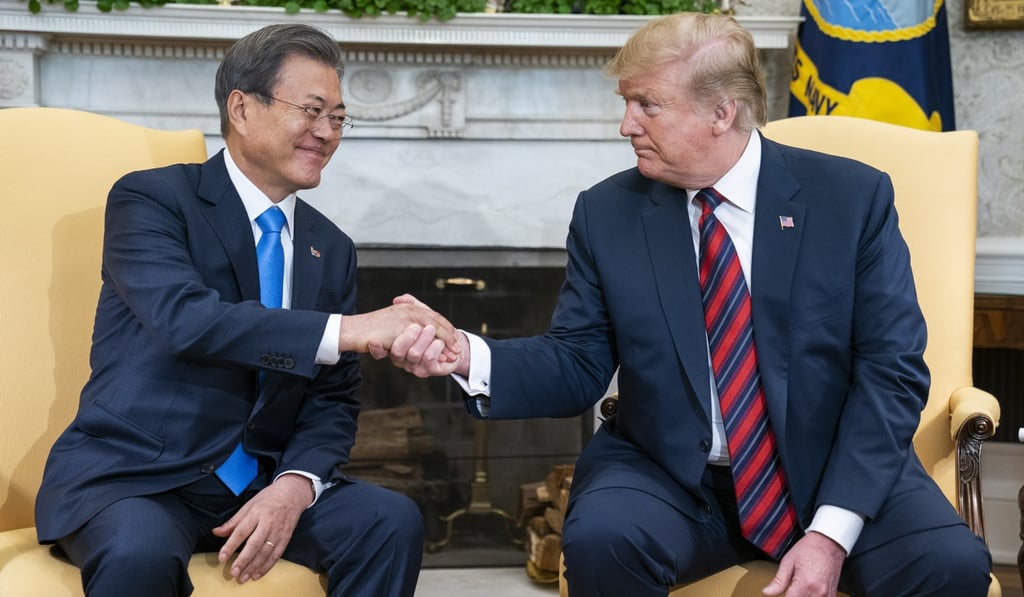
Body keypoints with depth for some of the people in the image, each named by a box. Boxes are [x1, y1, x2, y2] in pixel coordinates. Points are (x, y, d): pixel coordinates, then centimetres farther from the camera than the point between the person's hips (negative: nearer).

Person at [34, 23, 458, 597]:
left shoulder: (332, 249, 10)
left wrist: (295, 487, -14)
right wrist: (349, 329, -32)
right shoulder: (150, 200, -6)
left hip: (261, 480, 5)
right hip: (132, 475, -4)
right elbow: (185, 318, -25)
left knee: (393, 522, -19)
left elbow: (334, 399, 7)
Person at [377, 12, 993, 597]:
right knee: (599, 539, -30)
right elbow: (578, 365, 2)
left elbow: (891, 370, -8)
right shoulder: (606, 213, 0)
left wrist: (832, 530, -18)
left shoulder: (854, 197, -5)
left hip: (834, 471, 0)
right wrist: (469, 355, -19)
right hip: (670, 476, 1)